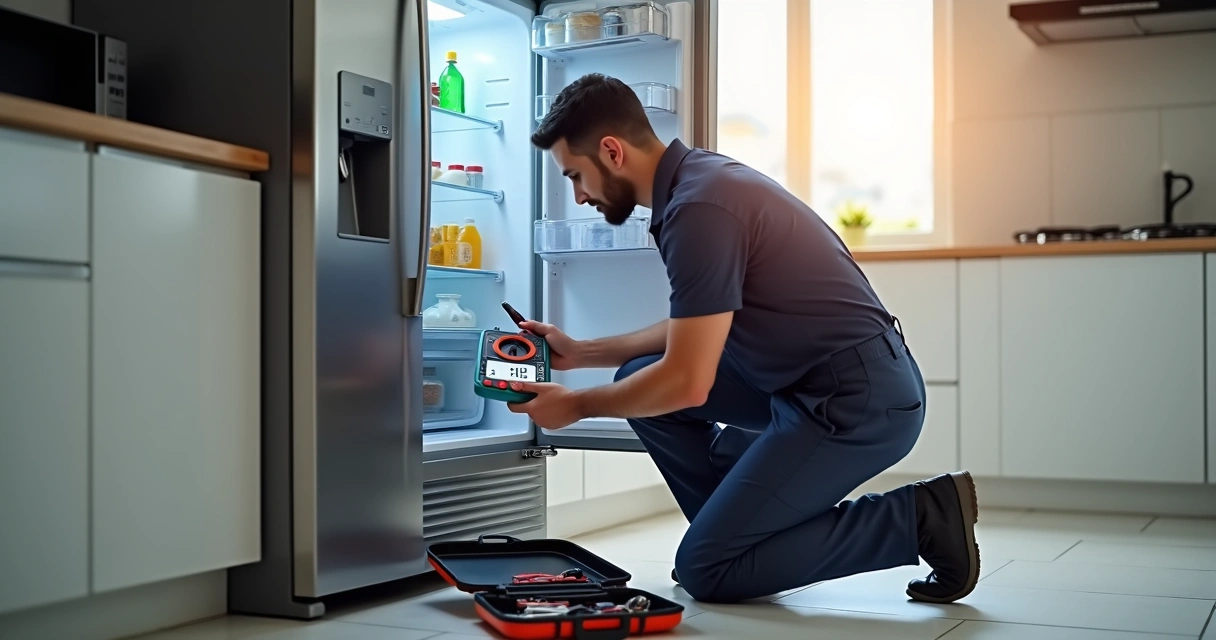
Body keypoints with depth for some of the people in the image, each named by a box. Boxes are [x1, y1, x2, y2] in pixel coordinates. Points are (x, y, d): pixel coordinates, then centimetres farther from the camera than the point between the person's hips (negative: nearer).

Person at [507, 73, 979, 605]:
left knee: (705, 571, -5)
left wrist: (576, 406, -5)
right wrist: (580, 353, 20)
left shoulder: (698, 208, -21)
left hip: (859, 402, -10)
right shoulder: (698, 178, 9)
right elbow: (695, 332, 21)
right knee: (640, 380, 11)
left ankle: (918, 518, -2)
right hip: (815, 385, 10)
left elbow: (687, 383, -21)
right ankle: (739, 530, 14)